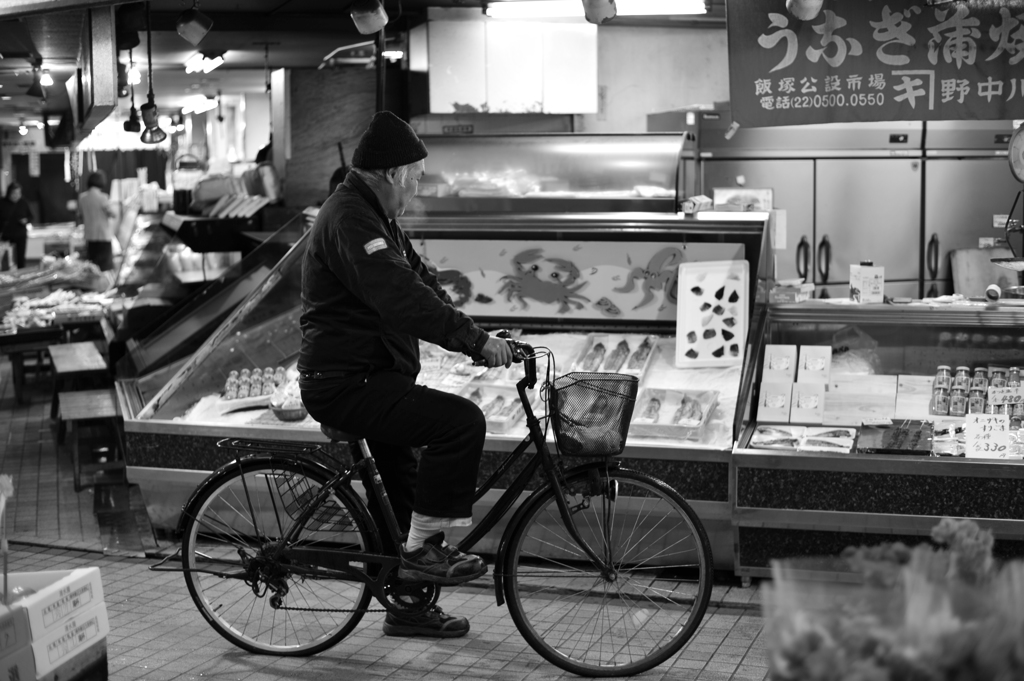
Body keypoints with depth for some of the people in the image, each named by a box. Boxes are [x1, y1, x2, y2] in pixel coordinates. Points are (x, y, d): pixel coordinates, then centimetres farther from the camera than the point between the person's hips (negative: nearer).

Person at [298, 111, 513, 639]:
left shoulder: (373, 216, 17)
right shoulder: (348, 218, -18)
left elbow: (421, 282, 16)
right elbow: (401, 297, -29)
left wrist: (477, 339, 5)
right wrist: (475, 341, -29)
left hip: (368, 377, 11)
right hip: (345, 384, -11)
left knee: (403, 488, 17)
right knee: (462, 421, -22)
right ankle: (423, 549, -12)